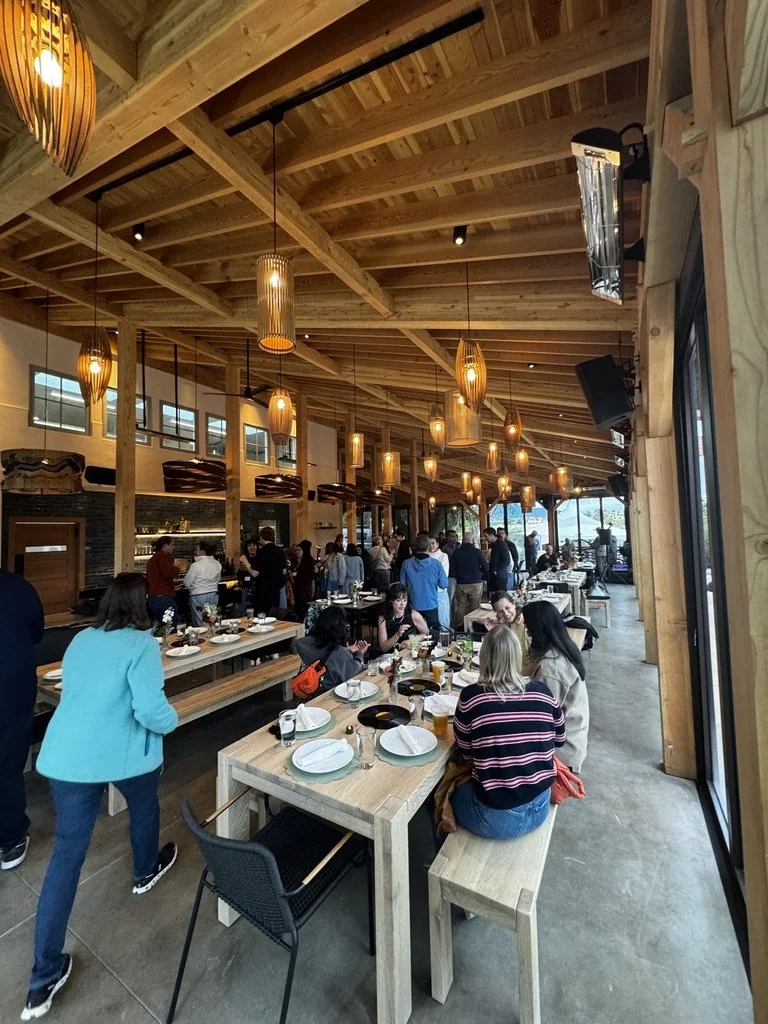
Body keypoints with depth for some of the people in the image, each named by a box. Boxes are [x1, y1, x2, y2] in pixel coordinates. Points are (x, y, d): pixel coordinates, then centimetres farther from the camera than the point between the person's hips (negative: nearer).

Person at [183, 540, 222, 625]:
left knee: (199, 623, 5)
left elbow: (187, 583, -11)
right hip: (214, 595, 5)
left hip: (198, 596, -5)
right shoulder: (217, 564, -2)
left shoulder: (195, 565, -17)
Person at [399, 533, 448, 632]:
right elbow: (444, 585, -7)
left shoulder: (406, 564, -13)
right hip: (431, 605, -1)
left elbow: (403, 585, -3)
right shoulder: (436, 564, -16)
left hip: (413, 605, 1)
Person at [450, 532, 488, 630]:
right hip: (476, 584, -2)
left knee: (460, 607, 8)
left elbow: (452, 570, 2)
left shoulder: (456, 552, -1)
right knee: (475, 607, 5)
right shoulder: (477, 552, -8)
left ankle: (458, 626, 11)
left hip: (460, 584, 2)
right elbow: (486, 568, -3)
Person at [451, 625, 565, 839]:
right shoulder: (542, 692, -9)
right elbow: (559, 739, 9)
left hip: (495, 817, -4)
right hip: (539, 809, 4)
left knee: (451, 792, 26)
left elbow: (465, 751, -3)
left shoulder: (471, 696, -19)